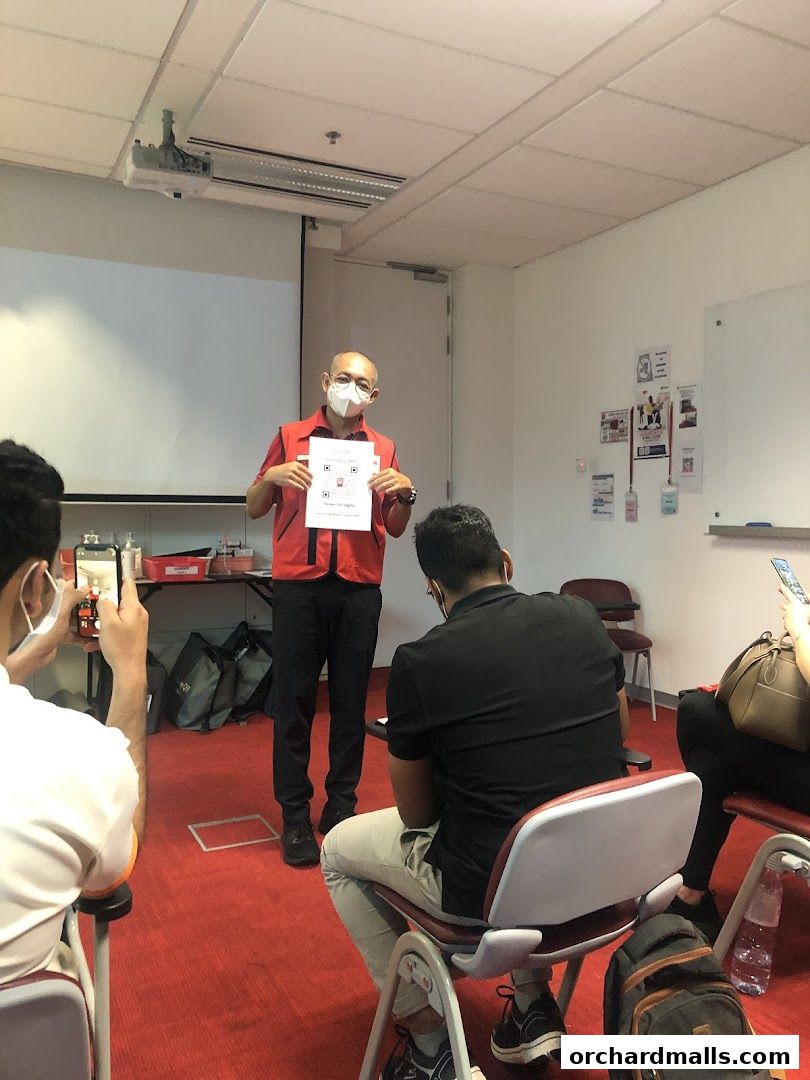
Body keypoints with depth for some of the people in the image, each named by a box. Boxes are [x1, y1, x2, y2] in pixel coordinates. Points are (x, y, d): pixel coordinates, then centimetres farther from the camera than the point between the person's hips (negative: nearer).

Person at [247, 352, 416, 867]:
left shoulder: (384, 449, 11)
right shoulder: (291, 438, 8)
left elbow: (396, 529, 13)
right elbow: (254, 509, 11)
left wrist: (405, 494, -6)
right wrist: (272, 477, -8)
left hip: (359, 590, 1)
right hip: (298, 586, -1)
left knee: (351, 702, 6)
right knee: (293, 701, 2)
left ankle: (341, 808, 20)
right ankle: (295, 817, 13)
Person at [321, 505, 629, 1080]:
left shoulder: (419, 661, -16)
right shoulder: (583, 617, -4)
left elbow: (416, 814, -4)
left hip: (493, 892, -5)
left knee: (339, 851, 20)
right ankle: (533, 1005, 33)